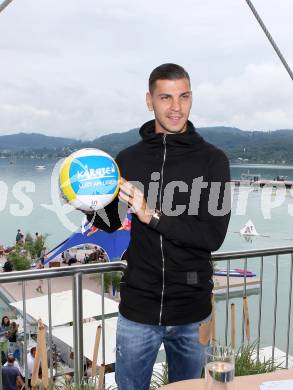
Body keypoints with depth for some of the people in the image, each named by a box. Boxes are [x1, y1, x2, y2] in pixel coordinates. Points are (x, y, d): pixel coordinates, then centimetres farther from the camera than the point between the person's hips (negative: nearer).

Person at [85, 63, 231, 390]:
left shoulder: (212, 160, -7)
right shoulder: (129, 159, 0)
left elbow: (214, 235, -14)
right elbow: (110, 222, 10)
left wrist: (153, 216, -25)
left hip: (192, 312, 0)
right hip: (138, 309, 1)